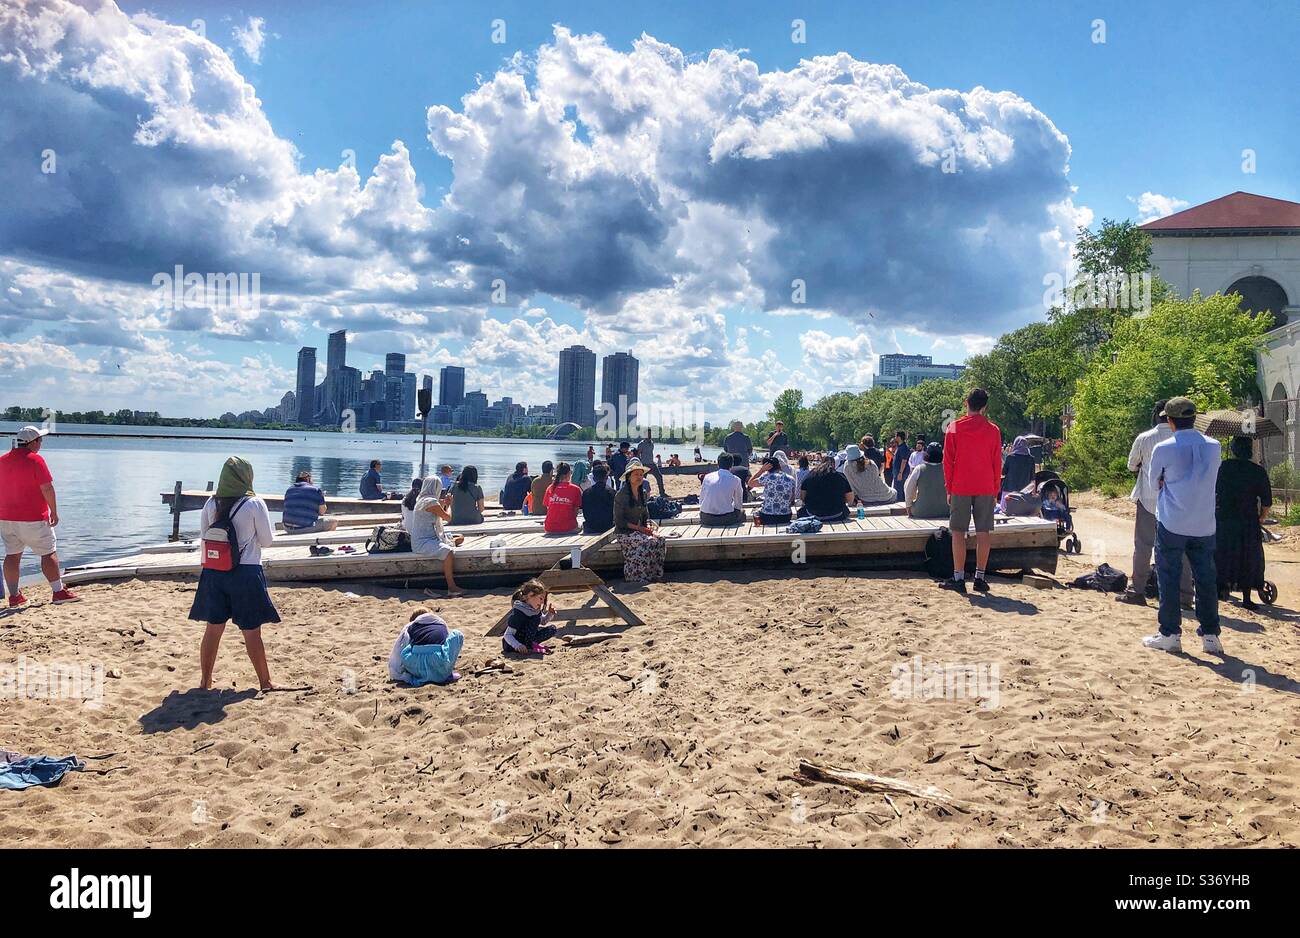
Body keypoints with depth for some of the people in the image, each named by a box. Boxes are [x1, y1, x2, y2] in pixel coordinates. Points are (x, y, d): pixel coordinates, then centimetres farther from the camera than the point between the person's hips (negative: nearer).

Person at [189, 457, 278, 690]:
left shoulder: (211, 503, 0)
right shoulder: (255, 504, -12)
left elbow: (204, 533, 11)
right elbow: (267, 541, -5)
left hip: (214, 572, 4)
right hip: (246, 573, -4)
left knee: (213, 628, 13)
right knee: (251, 631, 4)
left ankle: (205, 681, 21)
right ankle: (265, 682, 15)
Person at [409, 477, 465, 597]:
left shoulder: (423, 499, 16)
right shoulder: (431, 502, -16)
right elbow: (448, 517, -6)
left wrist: (443, 504, 34)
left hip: (430, 537, 11)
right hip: (423, 543, -11)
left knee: (460, 538, 13)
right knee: (448, 552, -32)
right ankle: (451, 588, -31)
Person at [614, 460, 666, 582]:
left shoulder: (642, 494, 14)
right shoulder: (621, 495, -9)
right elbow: (619, 521, -12)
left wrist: (648, 527, -4)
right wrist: (638, 528, -17)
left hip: (640, 530, 7)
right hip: (625, 532, -7)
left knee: (661, 541, -20)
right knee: (648, 542, -32)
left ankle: (655, 574, -12)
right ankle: (640, 578, -24)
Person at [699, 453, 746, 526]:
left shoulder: (707, 477, 7)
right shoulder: (735, 480, 0)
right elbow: (738, 504, 9)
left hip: (706, 520, 2)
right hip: (726, 520, -2)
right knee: (742, 512, 27)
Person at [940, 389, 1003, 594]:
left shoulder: (954, 428, -1)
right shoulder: (993, 430, 2)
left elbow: (947, 461, 0)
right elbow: (997, 463, 5)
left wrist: (949, 489, 7)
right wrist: (995, 491, 13)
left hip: (960, 488, -1)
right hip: (985, 489, 1)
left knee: (958, 532, 3)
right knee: (983, 533, 4)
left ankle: (959, 578, 0)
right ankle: (980, 578, 6)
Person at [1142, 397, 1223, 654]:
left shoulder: (1163, 449, -9)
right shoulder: (1214, 447, 2)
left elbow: (1155, 480, 6)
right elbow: (1211, 478, 15)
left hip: (1171, 524, -3)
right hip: (1204, 525, 3)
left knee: (1169, 578, 5)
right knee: (1206, 580, 10)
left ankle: (1170, 634, 7)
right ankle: (1210, 635, 14)